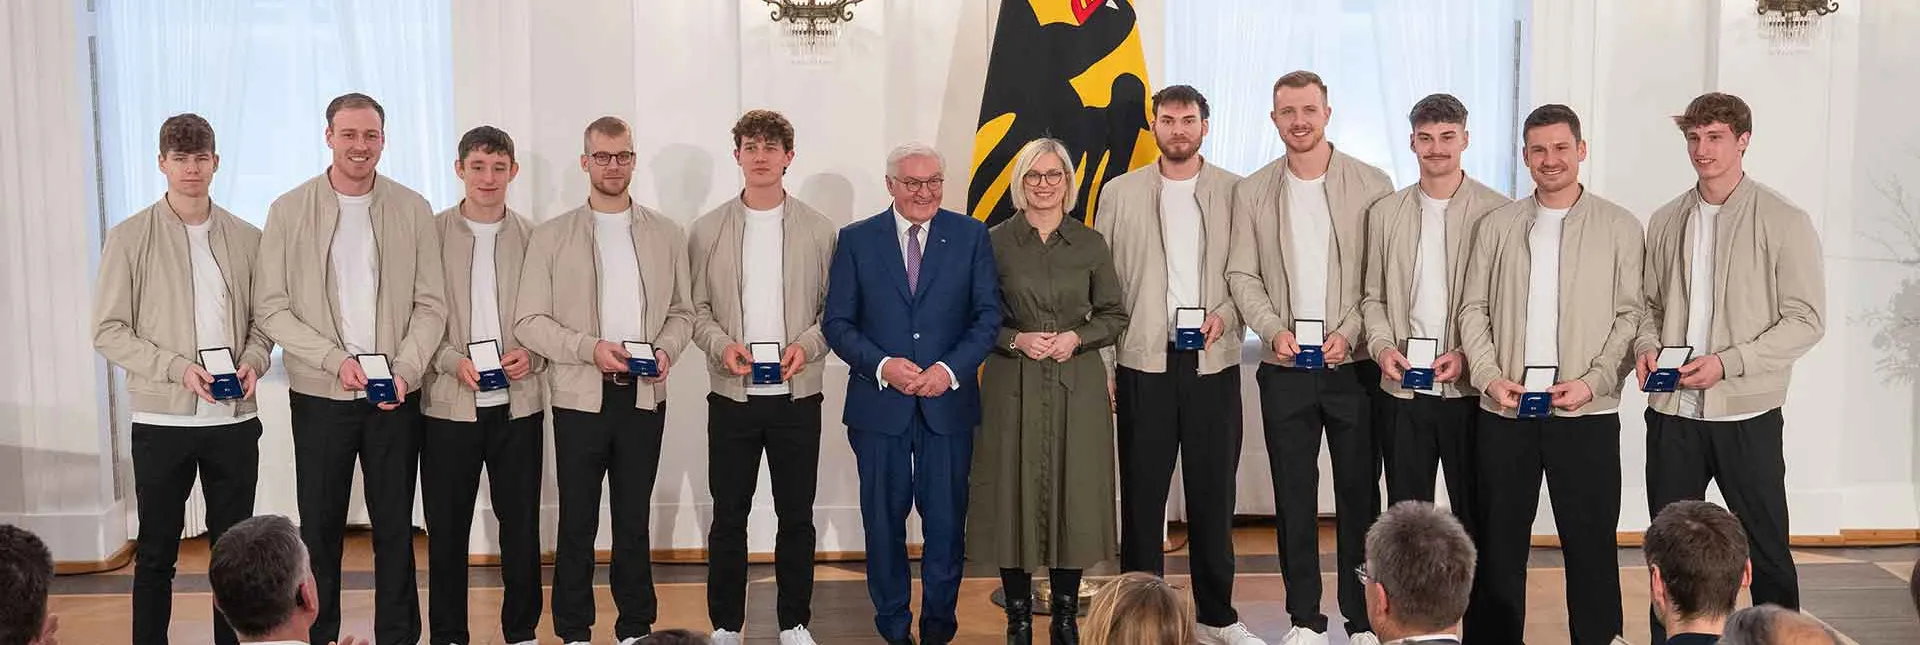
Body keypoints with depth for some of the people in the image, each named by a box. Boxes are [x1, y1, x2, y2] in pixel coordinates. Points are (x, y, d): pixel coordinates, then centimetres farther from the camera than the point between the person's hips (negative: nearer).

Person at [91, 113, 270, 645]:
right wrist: (177, 367, -16)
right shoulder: (130, 238, -2)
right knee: (156, 552, 7)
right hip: (162, 418, -2)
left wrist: (254, 360, -8)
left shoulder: (246, 239, 6)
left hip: (234, 419, 3)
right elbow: (109, 330, -4)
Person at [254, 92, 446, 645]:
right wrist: (335, 360, -14)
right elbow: (270, 308, -3)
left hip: (396, 397, 1)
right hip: (320, 395, 0)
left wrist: (406, 370, -13)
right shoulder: (289, 211, 0)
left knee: (395, 528, 7)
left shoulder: (412, 210, 2)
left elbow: (431, 304, 2)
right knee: (320, 529, 7)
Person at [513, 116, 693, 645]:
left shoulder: (666, 235, 7)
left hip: (645, 396, 2)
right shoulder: (551, 237, 0)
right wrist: (589, 349, -17)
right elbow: (529, 320, -4)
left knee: (634, 520, 12)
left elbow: (681, 312, 11)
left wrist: (667, 349, -9)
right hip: (580, 397, -2)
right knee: (578, 523, 6)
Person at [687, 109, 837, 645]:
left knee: (797, 516, 7)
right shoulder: (708, 230, 4)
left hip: (798, 395, 0)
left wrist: (807, 345, -15)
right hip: (732, 394, 0)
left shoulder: (819, 230, 3)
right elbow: (697, 308, 4)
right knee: (728, 517, 6)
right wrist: (721, 345, -14)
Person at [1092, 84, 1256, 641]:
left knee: (1213, 490, 7)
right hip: (1143, 362, 0)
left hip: (1213, 362, 0)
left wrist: (1225, 315, -13)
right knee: (1142, 491, 5)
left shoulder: (1235, 192, 5)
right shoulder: (1119, 193, 4)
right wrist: (1101, 365, -1)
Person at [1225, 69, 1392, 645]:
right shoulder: (1252, 192, 6)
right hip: (1284, 369, 2)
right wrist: (1275, 330, -10)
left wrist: (1350, 333, -13)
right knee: (1294, 498, 7)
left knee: (1359, 496, 3)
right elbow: (1242, 276, 4)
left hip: (1354, 366, -2)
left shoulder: (1371, 185, -1)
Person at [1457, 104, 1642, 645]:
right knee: (1497, 541, 7)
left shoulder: (1619, 228, 3)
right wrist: (1490, 377, -6)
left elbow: (1630, 316, 0)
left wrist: (1593, 382, -12)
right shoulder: (1497, 226, 9)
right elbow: (1473, 309, 8)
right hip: (1504, 412, 2)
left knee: (1590, 542, 3)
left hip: (1587, 414, -2)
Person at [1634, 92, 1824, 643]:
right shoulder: (1666, 222, 8)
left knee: (1766, 548, 5)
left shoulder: (1784, 222, -5)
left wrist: (1727, 362, -17)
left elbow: (1806, 319, -7)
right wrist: (1647, 346, -6)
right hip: (1671, 411, 4)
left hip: (1746, 412, -4)